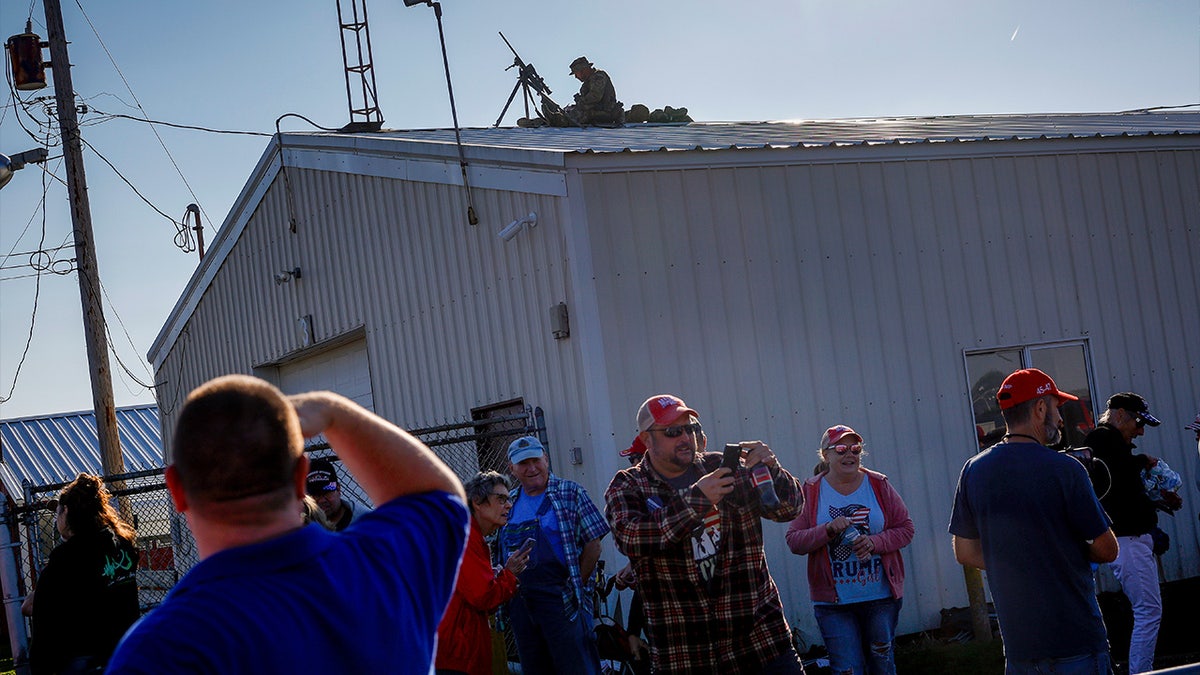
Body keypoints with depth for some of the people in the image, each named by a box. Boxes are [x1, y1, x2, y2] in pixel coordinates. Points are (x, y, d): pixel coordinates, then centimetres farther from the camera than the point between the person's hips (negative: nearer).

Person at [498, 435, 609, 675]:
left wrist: (576, 586, -7)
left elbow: (593, 544, -3)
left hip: (561, 600, -5)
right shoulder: (509, 503, 12)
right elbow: (499, 551, 18)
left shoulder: (571, 493, 0)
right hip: (520, 602, 5)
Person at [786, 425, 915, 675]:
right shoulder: (811, 492, 0)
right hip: (833, 601, -2)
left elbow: (905, 528, 4)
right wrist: (827, 530, -19)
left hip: (882, 597, 2)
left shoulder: (879, 485, 3)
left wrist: (875, 543, -13)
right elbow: (794, 541, -3)